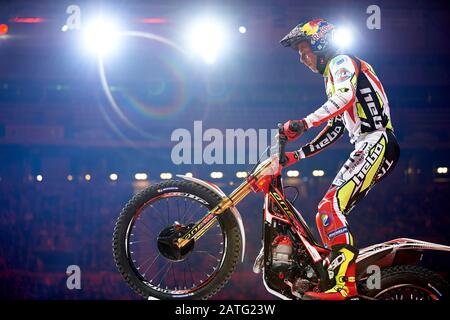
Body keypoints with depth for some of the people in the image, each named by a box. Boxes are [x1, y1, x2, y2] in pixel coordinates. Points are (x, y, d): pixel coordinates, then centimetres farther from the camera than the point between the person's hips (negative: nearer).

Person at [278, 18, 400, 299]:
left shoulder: (341, 63, -2)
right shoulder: (332, 79, 28)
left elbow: (346, 98, -24)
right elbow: (334, 130, 27)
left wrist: (304, 123, -30)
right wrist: (298, 155, 20)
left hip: (377, 144, -10)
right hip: (365, 150, 10)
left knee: (330, 208, -21)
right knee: (330, 212, 6)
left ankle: (345, 285, -27)